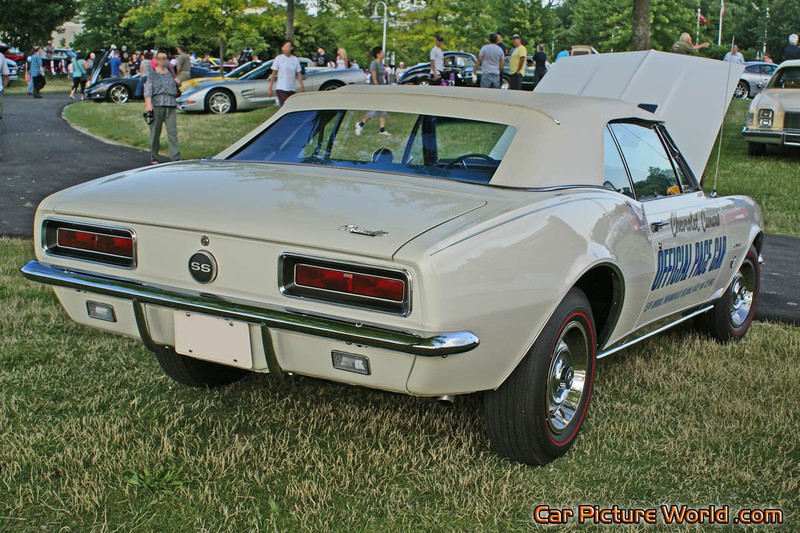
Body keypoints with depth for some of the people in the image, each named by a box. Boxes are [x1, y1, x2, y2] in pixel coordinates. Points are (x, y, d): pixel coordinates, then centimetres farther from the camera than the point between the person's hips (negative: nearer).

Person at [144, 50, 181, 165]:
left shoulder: (170, 73, 18)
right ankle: (153, 158, 11)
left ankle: (176, 157, -11)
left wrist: (178, 82, 9)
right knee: (155, 132, 2)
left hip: (171, 105, 3)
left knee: (172, 131, -6)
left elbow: (176, 90, 31)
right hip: (157, 104, -3)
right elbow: (148, 90, -7)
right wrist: (148, 104, -22)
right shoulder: (152, 74, 6)